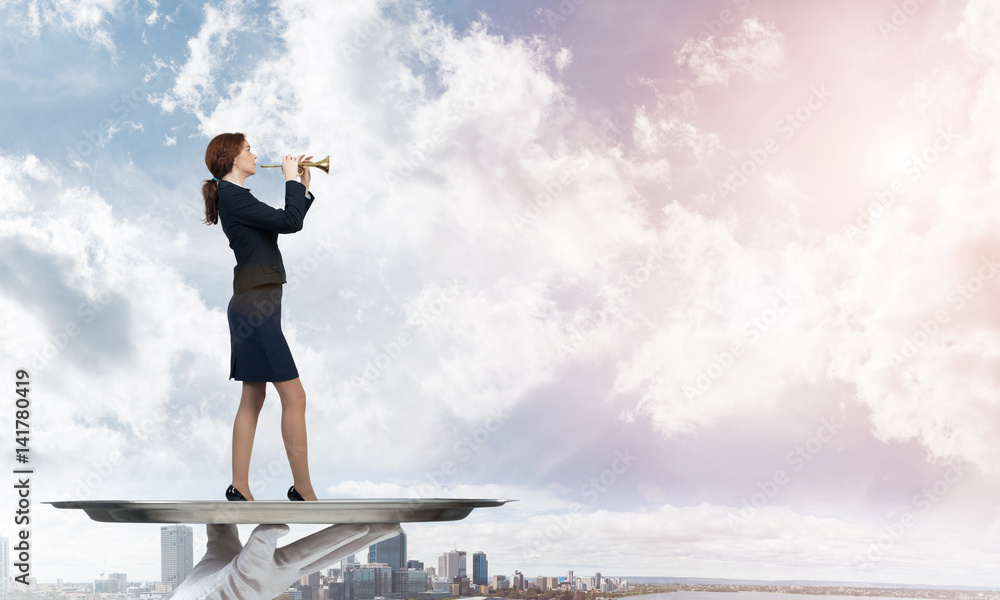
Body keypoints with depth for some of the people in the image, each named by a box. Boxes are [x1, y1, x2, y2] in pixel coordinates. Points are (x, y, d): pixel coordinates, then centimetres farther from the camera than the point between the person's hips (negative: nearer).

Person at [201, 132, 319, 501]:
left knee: (253, 398, 11)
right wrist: (292, 179, -8)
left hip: (252, 305, 11)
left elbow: (288, 222, 25)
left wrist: (304, 187, 16)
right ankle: (303, 491, -1)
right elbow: (289, 222, -21)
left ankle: (240, 488, 14)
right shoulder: (233, 196, -12)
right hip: (256, 306, -11)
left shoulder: (236, 196, 19)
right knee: (294, 397, -7)